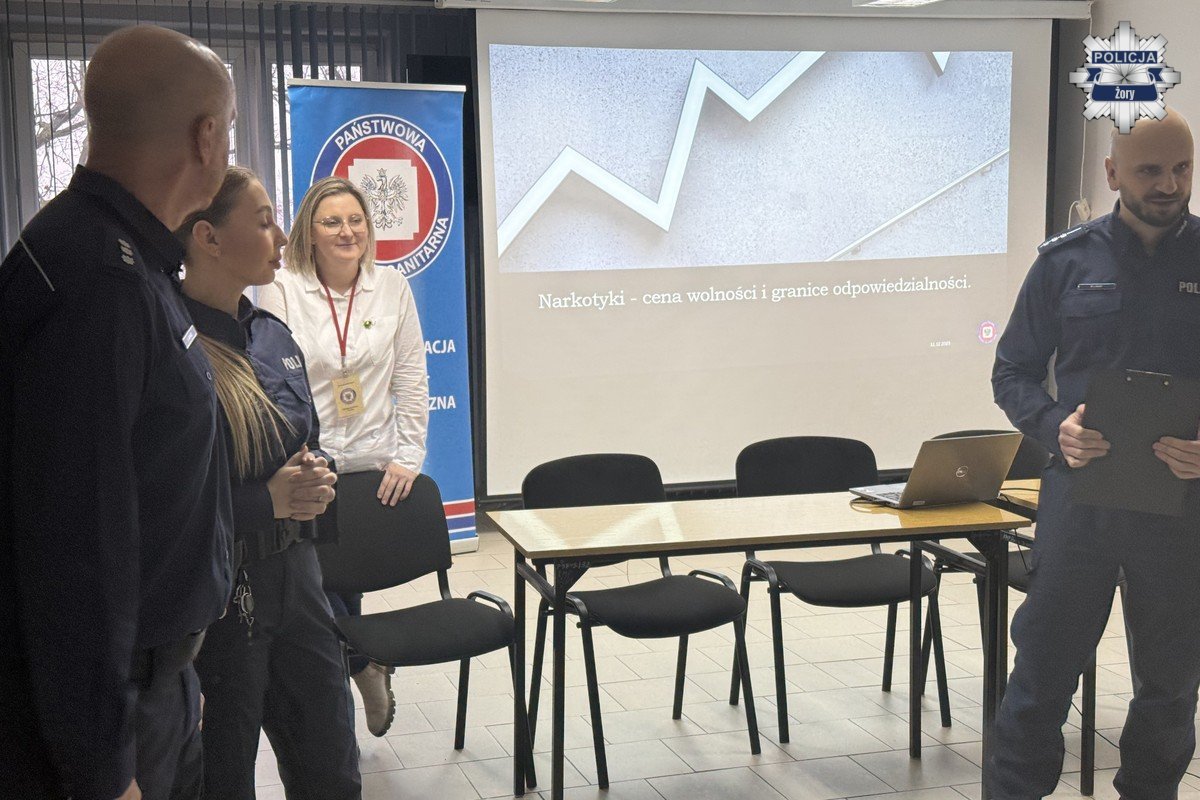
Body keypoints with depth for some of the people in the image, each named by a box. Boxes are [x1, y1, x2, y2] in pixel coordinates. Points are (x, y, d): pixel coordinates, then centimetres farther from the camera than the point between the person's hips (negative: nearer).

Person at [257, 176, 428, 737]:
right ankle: (367, 665, 14)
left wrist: (408, 456, 0)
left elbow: (412, 379, 8)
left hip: (372, 468, 2)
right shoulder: (281, 291, -1)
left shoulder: (392, 289, 7)